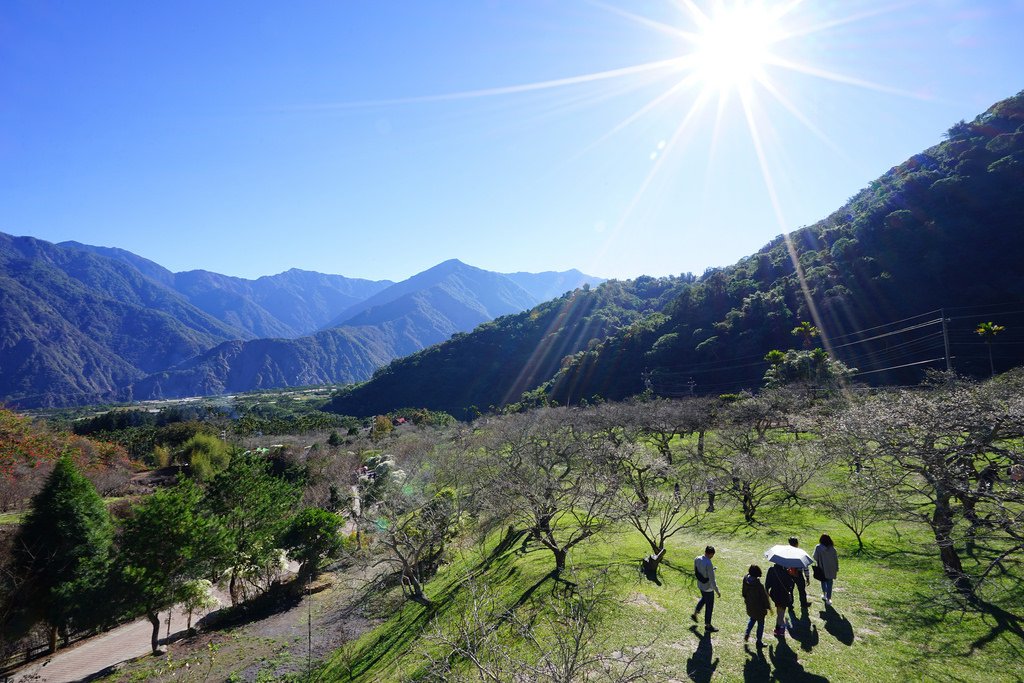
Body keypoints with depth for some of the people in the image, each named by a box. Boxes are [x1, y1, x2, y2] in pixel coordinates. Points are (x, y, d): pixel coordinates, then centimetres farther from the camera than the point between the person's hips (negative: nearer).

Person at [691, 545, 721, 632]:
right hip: (708, 588, -7)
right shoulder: (709, 564, -33)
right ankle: (708, 626, 29)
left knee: (704, 599, 34)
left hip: (700, 585, 7)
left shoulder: (697, 559, -10)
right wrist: (717, 591, -14)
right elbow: (712, 581, -28)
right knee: (709, 606, 12)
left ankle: (694, 614, 44)